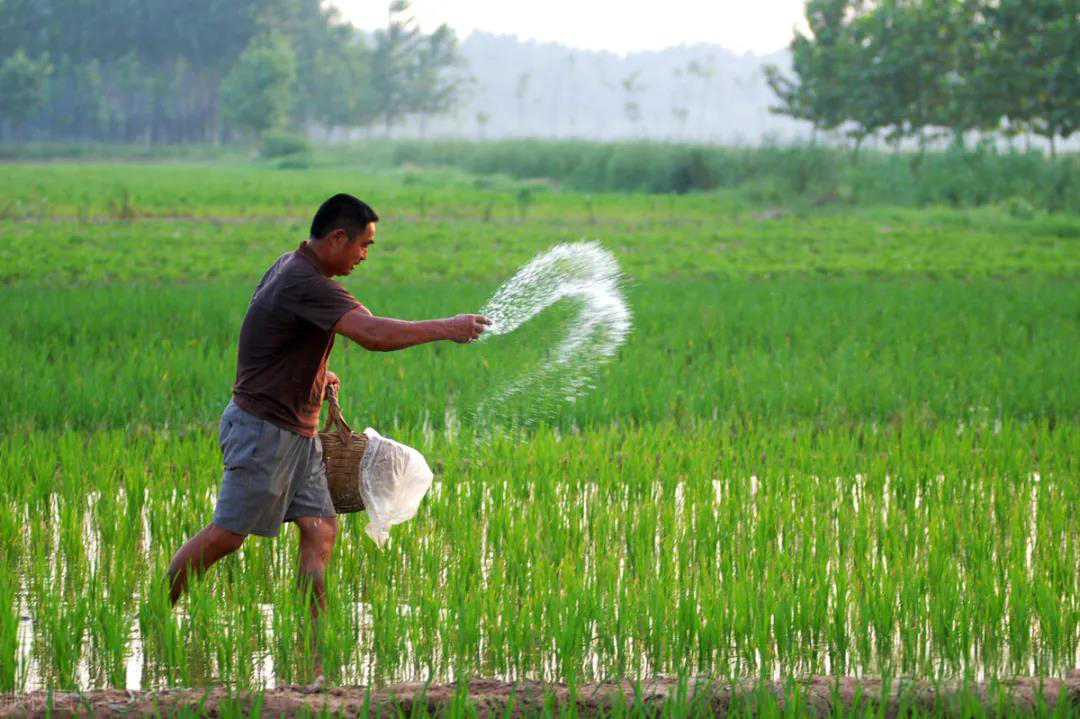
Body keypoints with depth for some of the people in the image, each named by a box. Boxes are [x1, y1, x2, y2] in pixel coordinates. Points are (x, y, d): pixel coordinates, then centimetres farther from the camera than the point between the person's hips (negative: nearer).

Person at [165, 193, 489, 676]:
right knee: (226, 536, -3)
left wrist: (315, 374, 19)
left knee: (320, 530, 2)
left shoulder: (292, 267, 10)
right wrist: (446, 329, -27)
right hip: (263, 428, -10)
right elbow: (373, 334, -34)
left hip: (297, 433, 10)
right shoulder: (306, 284, -23)